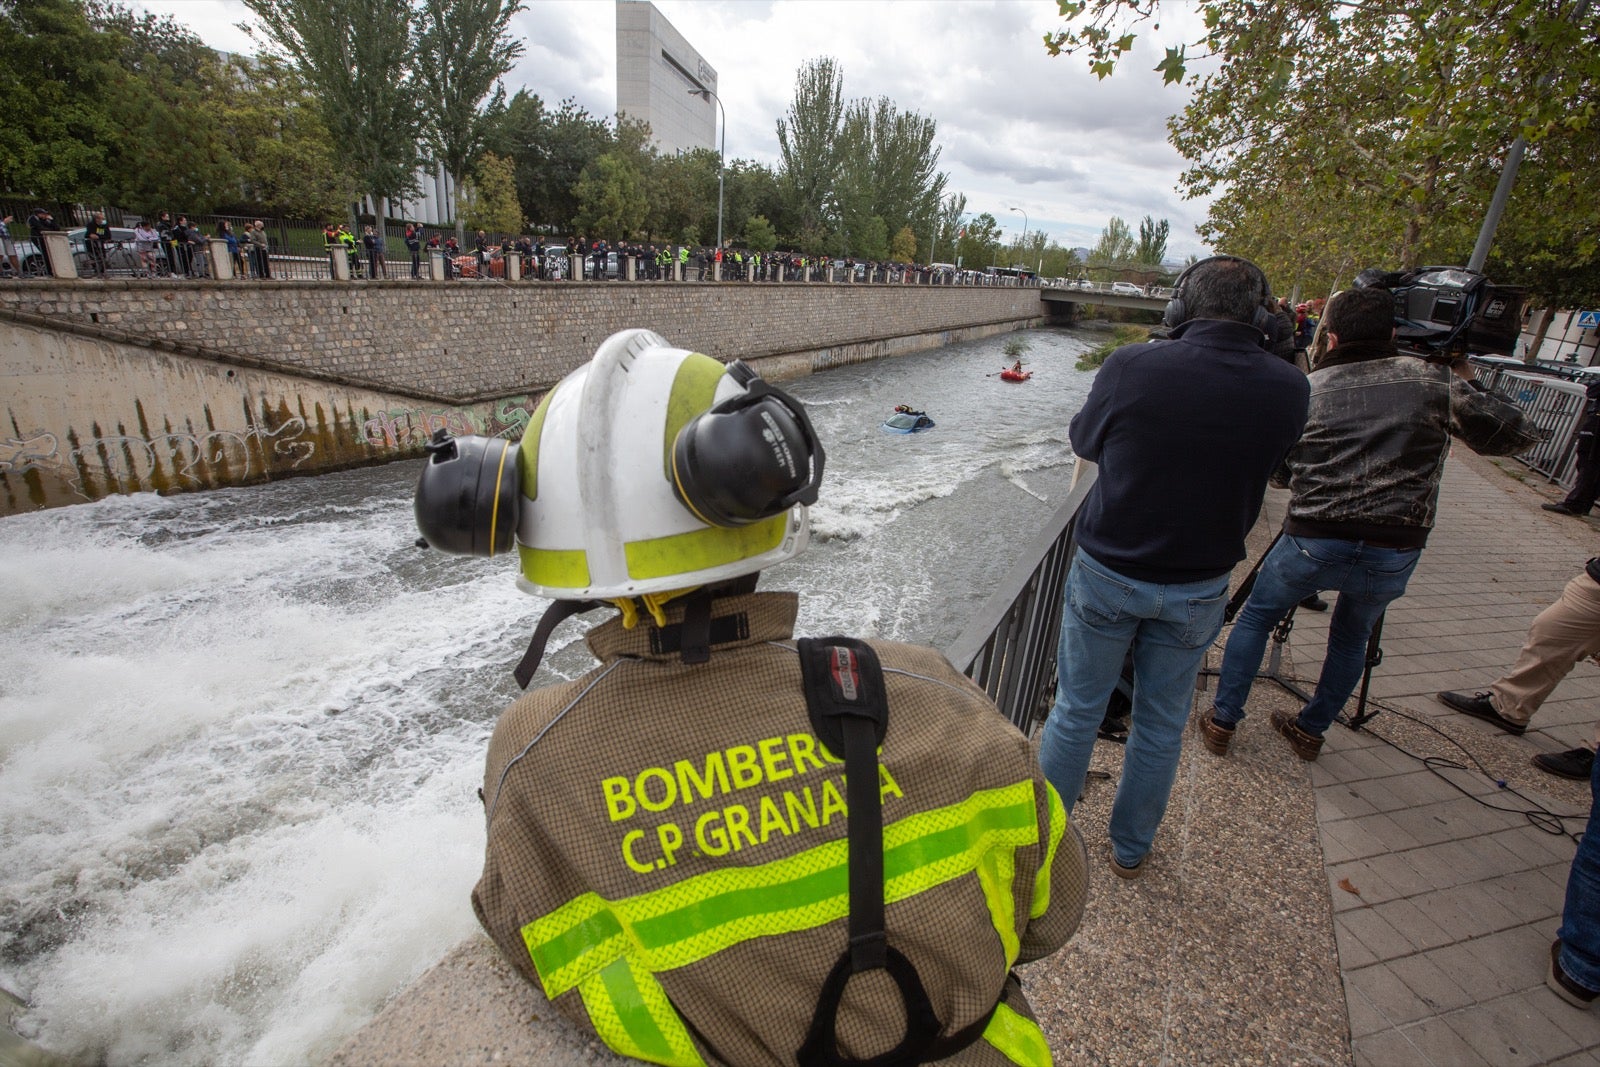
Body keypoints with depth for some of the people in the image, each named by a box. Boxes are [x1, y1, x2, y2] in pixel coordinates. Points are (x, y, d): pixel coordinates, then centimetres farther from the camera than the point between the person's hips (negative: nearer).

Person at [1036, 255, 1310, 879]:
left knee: (1076, 712, 14)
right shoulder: (1287, 390, -10)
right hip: (1197, 590, 2)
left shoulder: (1131, 366, -19)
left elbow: (1084, 441, -2)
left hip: (1107, 574, -2)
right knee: (1161, 726, 19)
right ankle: (1130, 849, 39)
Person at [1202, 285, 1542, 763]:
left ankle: (1223, 722, 20)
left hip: (1312, 542, -2)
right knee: (1352, 637, 26)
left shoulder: (1306, 390, -1)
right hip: (1395, 553, 2)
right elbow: (1516, 433, 6)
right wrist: (1461, 394, 21)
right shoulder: (1432, 381, -1)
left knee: (1256, 617, 19)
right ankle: (1311, 730, 36)